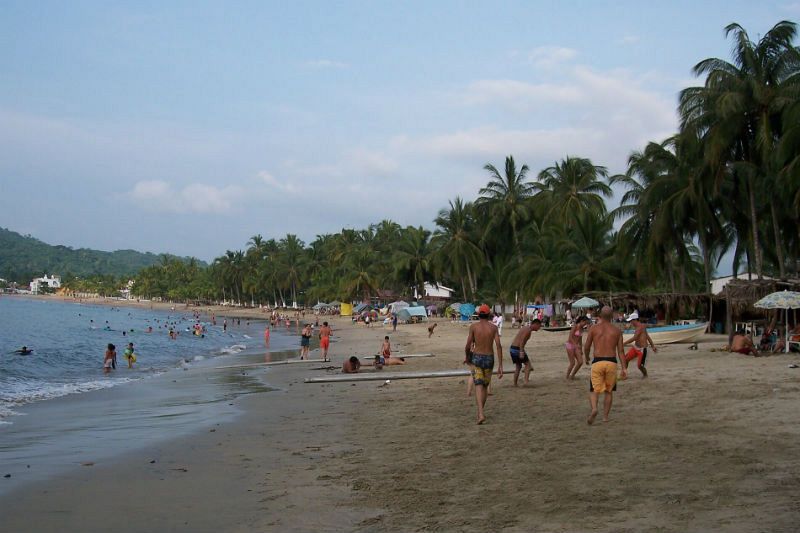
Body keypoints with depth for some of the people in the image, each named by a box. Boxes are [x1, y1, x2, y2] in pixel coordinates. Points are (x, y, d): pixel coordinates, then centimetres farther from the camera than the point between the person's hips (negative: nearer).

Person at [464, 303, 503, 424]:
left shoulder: (473, 326, -6)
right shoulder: (493, 327, -3)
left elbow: (468, 346, -5)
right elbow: (498, 346, -10)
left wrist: (466, 356, 17)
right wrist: (500, 366, -8)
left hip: (476, 358, -2)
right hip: (489, 359, 2)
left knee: (478, 387, -8)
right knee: (484, 387, 19)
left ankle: (481, 414, -26)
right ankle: (480, 413, 29)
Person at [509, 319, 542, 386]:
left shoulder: (525, 327, 18)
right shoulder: (528, 330, -12)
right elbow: (522, 341, -22)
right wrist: (521, 352, -26)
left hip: (512, 348, 9)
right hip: (517, 349, -9)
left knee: (518, 367, 18)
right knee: (527, 364, 4)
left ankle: (515, 384, 17)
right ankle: (526, 380, -9)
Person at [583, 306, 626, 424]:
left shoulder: (594, 328, 3)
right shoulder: (617, 330, 6)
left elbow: (586, 348, 5)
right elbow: (620, 351, 2)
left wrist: (587, 358, 25)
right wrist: (624, 368, 3)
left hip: (597, 362, -1)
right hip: (611, 362, 1)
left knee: (594, 390, 1)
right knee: (609, 391, 17)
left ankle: (594, 409, -27)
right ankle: (605, 416, 17)